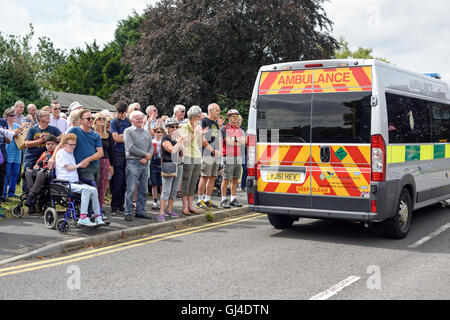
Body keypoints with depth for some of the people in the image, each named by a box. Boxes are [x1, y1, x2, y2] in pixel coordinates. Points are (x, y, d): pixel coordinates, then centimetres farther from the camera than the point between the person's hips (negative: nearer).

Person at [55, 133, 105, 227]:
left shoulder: (71, 153, 25)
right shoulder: (61, 153, -2)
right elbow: (68, 168, -8)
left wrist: (83, 164, 16)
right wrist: (79, 165, 6)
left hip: (75, 182, 8)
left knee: (93, 190, -12)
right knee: (86, 189, -31)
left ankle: (97, 217, -10)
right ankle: (83, 218, -34)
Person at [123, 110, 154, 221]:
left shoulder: (146, 132, 17)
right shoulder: (128, 131, -2)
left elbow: (151, 146, 11)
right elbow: (131, 147, -12)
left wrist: (147, 158, -7)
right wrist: (145, 154, -9)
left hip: (144, 163, 6)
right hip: (133, 163, -6)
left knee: (143, 190, 8)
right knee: (130, 189, -7)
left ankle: (140, 211, 16)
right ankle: (128, 213, -1)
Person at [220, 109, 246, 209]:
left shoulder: (240, 130, 17)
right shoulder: (225, 129, -1)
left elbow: (244, 142, 4)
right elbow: (228, 142, -14)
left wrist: (234, 139, -10)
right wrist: (238, 142, -7)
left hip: (238, 158, 6)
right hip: (228, 157, -6)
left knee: (235, 179, 8)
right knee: (226, 179, -5)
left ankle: (233, 199, 14)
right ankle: (224, 200, 0)